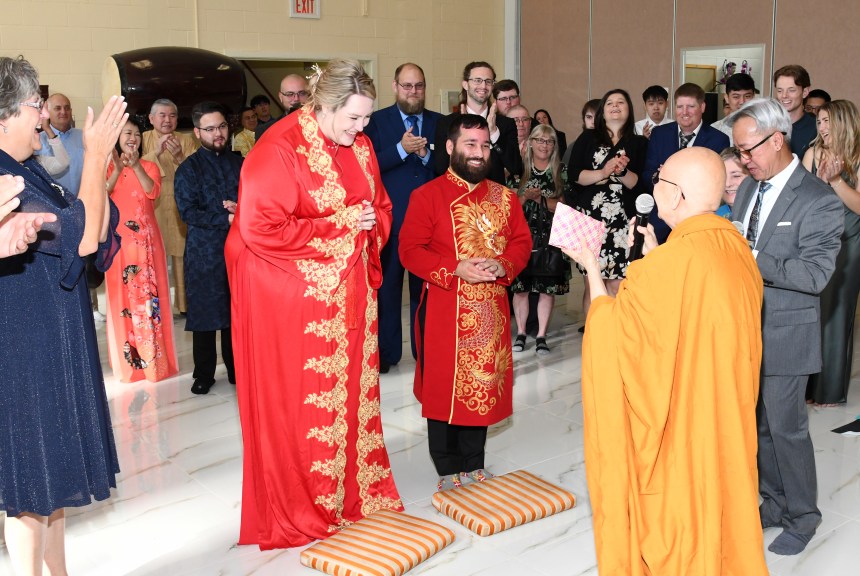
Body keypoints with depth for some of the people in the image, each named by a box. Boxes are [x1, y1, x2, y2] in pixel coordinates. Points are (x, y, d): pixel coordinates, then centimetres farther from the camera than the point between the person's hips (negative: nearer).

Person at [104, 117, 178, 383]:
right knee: (122, 294, 1)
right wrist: (117, 170, -22)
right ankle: (128, 358, 9)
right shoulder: (108, 167, 6)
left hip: (146, 239, 1)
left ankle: (153, 357, 7)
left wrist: (136, 166, -21)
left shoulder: (149, 167, 9)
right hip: (119, 239, -1)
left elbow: (153, 192, -10)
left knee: (149, 292, 0)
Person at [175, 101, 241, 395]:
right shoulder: (188, 168, -1)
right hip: (204, 252, -3)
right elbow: (188, 212, -10)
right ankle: (203, 374, 14)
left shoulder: (238, 163, 11)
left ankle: (236, 369, 21)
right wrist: (226, 220, -17)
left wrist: (241, 209, -8)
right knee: (204, 314, 3)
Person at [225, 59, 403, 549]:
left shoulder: (360, 145, 7)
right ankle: (299, 511, 20)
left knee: (352, 391, 12)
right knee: (302, 401, 3)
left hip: (350, 295, 7)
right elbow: (261, 229, -22)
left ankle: (355, 491, 28)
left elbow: (381, 205, 20)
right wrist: (338, 225, -18)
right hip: (295, 296, -6)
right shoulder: (279, 150, -16)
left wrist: (371, 225, -3)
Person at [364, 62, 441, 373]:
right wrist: (401, 149, -18)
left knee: (425, 285, 7)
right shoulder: (377, 121, 2)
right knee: (387, 285, 5)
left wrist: (426, 155, -12)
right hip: (390, 217, -2)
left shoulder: (438, 123, 9)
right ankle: (386, 352, 14)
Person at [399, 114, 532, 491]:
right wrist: (455, 270, -21)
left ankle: (474, 466, 25)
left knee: (484, 387, 10)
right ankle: (449, 472, 17)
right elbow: (410, 249, -10)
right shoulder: (427, 196, -4)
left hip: (491, 310, 4)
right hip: (444, 310, -4)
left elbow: (522, 242, 9)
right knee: (444, 388, 3)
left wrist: (503, 266, -13)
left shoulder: (504, 198, 10)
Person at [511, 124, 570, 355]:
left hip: (551, 236, 0)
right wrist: (525, 196, -14)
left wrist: (541, 199, -14)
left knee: (548, 287, 0)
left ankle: (541, 336, 8)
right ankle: (520, 333, 13)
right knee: (520, 286, 0)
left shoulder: (561, 170, 5)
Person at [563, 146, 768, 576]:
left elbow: (616, 331, -15)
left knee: (669, 519, 9)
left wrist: (592, 270, -4)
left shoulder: (670, 263, -26)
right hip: (725, 413, 8)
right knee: (717, 497, 22)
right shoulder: (735, 247, -2)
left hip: (674, 421, -7)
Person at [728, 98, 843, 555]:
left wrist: (751, 261, -28)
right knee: (756, 423, 16)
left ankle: (802, 517, 20)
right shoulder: (749, 188, 8)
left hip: (784, 335, -7)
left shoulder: (819, 201, -15)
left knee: (786, 427, 2)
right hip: (744, 329, 7)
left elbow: (814, 274, -22)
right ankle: (773, 503, 32)